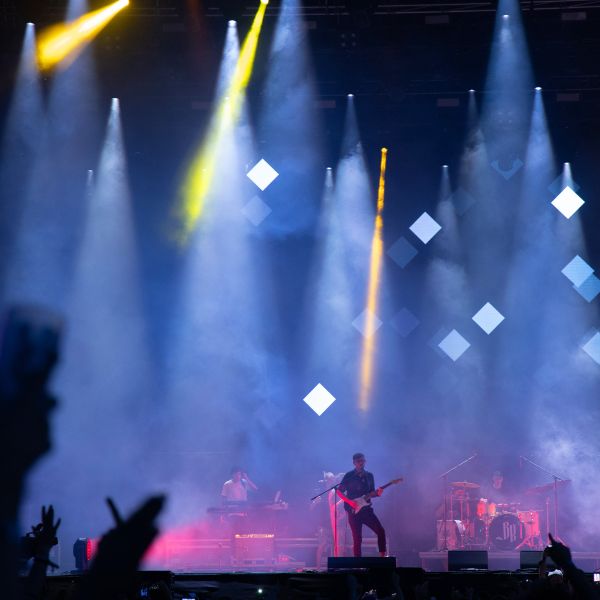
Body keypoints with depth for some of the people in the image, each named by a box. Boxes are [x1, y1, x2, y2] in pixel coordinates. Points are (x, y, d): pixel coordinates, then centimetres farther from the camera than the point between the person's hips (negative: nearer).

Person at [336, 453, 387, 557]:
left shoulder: (369, 476, 12)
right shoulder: (349, 476, -2)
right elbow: (339, 492, -2)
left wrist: (377, 493, -6)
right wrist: (350, 502, -15)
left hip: (366, 509, 4)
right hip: (354, 511, -4)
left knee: (381, 531, -9)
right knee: (357, 538, -5)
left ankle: (382, 556, -1)